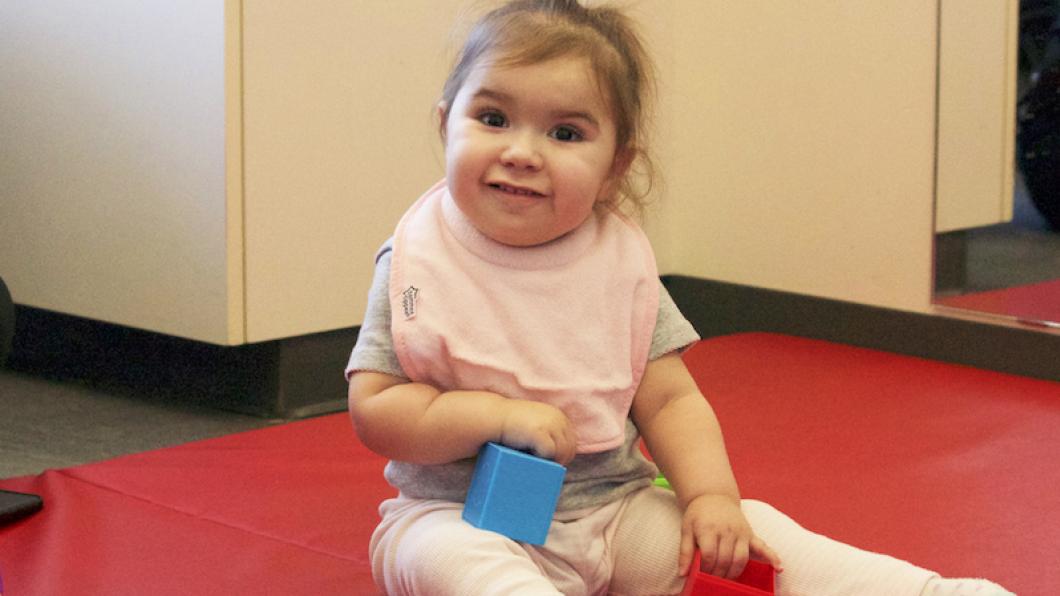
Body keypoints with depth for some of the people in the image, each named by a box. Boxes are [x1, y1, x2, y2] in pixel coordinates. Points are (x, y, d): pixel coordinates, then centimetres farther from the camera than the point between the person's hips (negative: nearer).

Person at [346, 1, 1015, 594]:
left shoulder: (620, 262, 2)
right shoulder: (420, 262, -6)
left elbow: (670, 401, 3)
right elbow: (374, 410, -8)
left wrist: (711, 496, -14)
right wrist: (496, 414, -21)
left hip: (615, 508, 3)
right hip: (465, 515, -3)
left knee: (753, 538, -14)